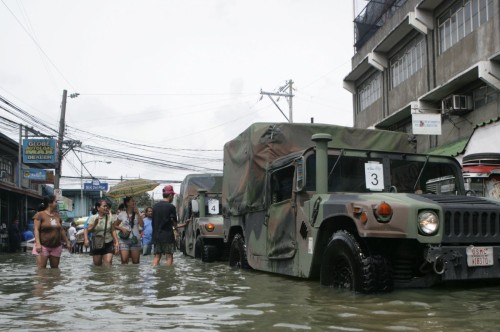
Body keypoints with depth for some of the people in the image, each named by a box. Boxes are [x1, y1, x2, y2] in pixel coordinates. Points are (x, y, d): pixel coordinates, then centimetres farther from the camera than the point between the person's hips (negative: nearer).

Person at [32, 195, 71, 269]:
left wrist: (67, 242, 18)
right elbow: (36, 230, -12)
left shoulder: (57, 216, 11)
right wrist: (38, 243, -22)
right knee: (41, 269, -8)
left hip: (56, 247, 6)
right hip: (43, 246, -6)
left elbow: (61, 230, 18)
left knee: (55, 268, 11)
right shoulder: (40, 215, -6)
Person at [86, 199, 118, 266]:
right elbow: (88, 231, -4)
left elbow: (113, 231, 3)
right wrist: (94, 224, -21)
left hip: (108, 244, 0)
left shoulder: (109, 217, 1)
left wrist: (116, 242, -5)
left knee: (108, 262, -15)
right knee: (97, 264, 5)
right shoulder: (93, 218, -1)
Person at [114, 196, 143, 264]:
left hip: (135, 239, 2)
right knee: (124, 261, -12)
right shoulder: (122, 214, 4)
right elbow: (115, 225, 11)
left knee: (136, 262, 1)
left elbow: (142, 225, -5)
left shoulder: (137, 214, 8)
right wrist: (122, 228, -8)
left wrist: (137, 213, -6)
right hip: (124, 240, -1)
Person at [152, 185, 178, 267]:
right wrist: (175, 225, 17)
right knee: (169, 256, 2)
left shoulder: (155, 206, 8)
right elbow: (175, 223, -4)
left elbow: (154, 221, 12)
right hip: (167, 236, -6)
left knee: (157, 256, 9)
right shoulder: (171, 207, -11)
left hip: (156, 236, 6)